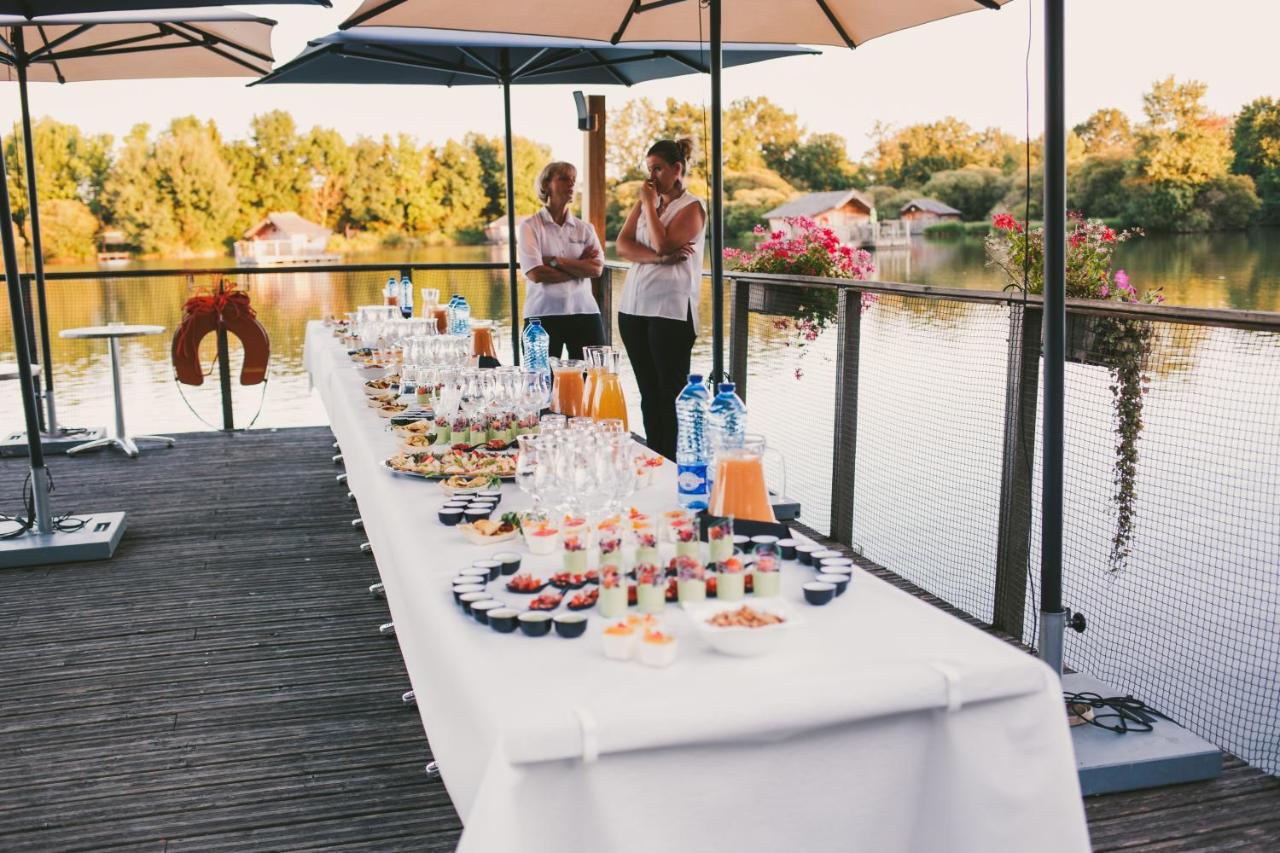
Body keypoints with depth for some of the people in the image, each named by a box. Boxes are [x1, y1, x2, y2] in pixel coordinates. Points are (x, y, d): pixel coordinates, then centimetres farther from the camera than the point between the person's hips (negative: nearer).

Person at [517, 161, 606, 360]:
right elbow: (535, 274, -10)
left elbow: (597, 268, -4)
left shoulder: (585, 228, 12)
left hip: (584, 314, 3)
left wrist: (554, 261, -10)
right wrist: (579, 267, -4)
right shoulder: (530, 226, 2)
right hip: (543, 315, -3)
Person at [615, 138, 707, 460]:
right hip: (633, 306, 7)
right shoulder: (645, 201, 17)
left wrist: (650, 205, -4)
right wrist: (659, 257, -12)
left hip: (671, 309, -7)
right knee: (648, 393, 10)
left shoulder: (692, 207, -1)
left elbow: (663, 243, -15)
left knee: (671, 394, -3)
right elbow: (623, 244, 3)